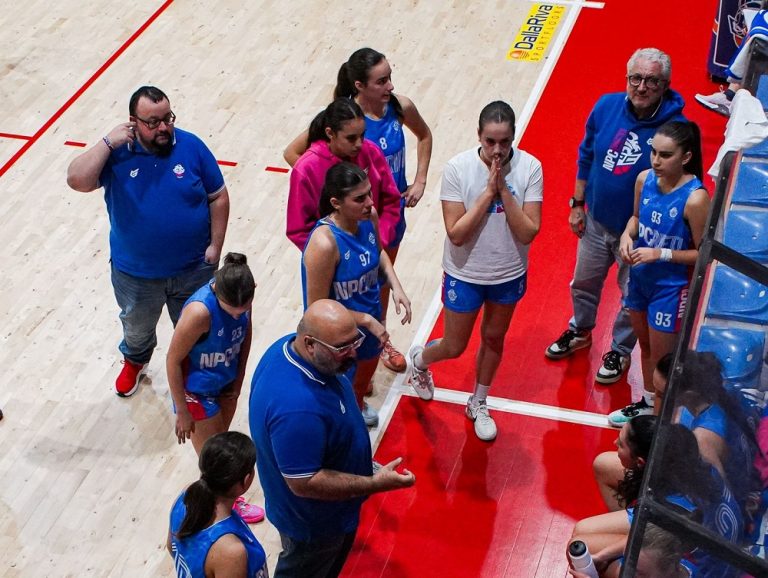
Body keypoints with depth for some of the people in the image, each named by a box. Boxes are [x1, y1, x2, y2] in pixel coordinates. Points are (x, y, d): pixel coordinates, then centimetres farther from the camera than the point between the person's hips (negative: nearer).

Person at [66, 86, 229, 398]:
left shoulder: (191, 147, -14)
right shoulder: (116, 153, -17)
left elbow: (218, 197, -6)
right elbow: (77, 180, -31)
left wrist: (215, 245, -9)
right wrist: (107, 143, -33)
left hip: (193, 268, 0)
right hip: (135, 272, 0)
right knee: (137, 328, 28)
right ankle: (134, 361, 59)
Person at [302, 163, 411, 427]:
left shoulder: (368, 217, -16)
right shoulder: (325, 244, -37)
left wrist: (395, 286, -7)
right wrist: (367, 320, -24)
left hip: (370, 320, 7)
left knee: (368, 367, 35)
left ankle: (358, 406, 67)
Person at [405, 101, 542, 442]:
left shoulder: (529, 168, -18)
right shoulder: (458, 168, -23)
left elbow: (528, 232, -21)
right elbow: (456, 234, -25)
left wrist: (503, 189, -29)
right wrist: (488, 192, -30)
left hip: (509, 275, 2)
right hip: (465, 274, -2)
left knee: (493, 338, 22)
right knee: (455, 347, 12)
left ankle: (478, 404, 46)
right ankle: (418, 360, 48)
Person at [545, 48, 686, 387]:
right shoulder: (607, 106, -13)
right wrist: (577, 204, 5)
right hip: (596, 222, 4)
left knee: (633, 298, 18)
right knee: (584, 283, 26)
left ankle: (620, 352, 43)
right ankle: (580, 331, 54)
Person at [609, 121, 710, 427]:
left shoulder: (695, 199, -27)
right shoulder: (645, 179, -9)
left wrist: (660, 254, -27)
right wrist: (627, 235, -10)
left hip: (671, 287, -6)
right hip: (640, 277, 6)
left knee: (662, 359, 9)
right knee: (645, 346, 26)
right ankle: (648, 403, 48)